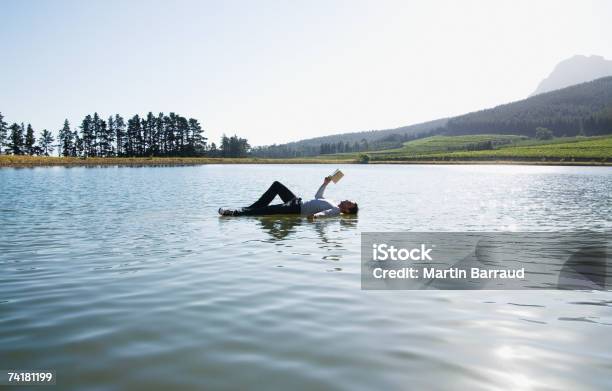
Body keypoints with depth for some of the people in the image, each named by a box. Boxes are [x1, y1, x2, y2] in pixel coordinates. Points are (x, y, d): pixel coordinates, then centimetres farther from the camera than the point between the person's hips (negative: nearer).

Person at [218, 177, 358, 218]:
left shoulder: (336, 210, -11)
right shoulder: (333, 204, 15)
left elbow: (325, 213, -33)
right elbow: (318, 196, 28)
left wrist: (315, 215, -52)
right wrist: (325, 183, 22)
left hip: (296, 209, -10)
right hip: (297, 201, 10)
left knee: (265, 210, -20)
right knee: (276, 185, 6)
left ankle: (233, 213, -14)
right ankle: (251, 207, 6)